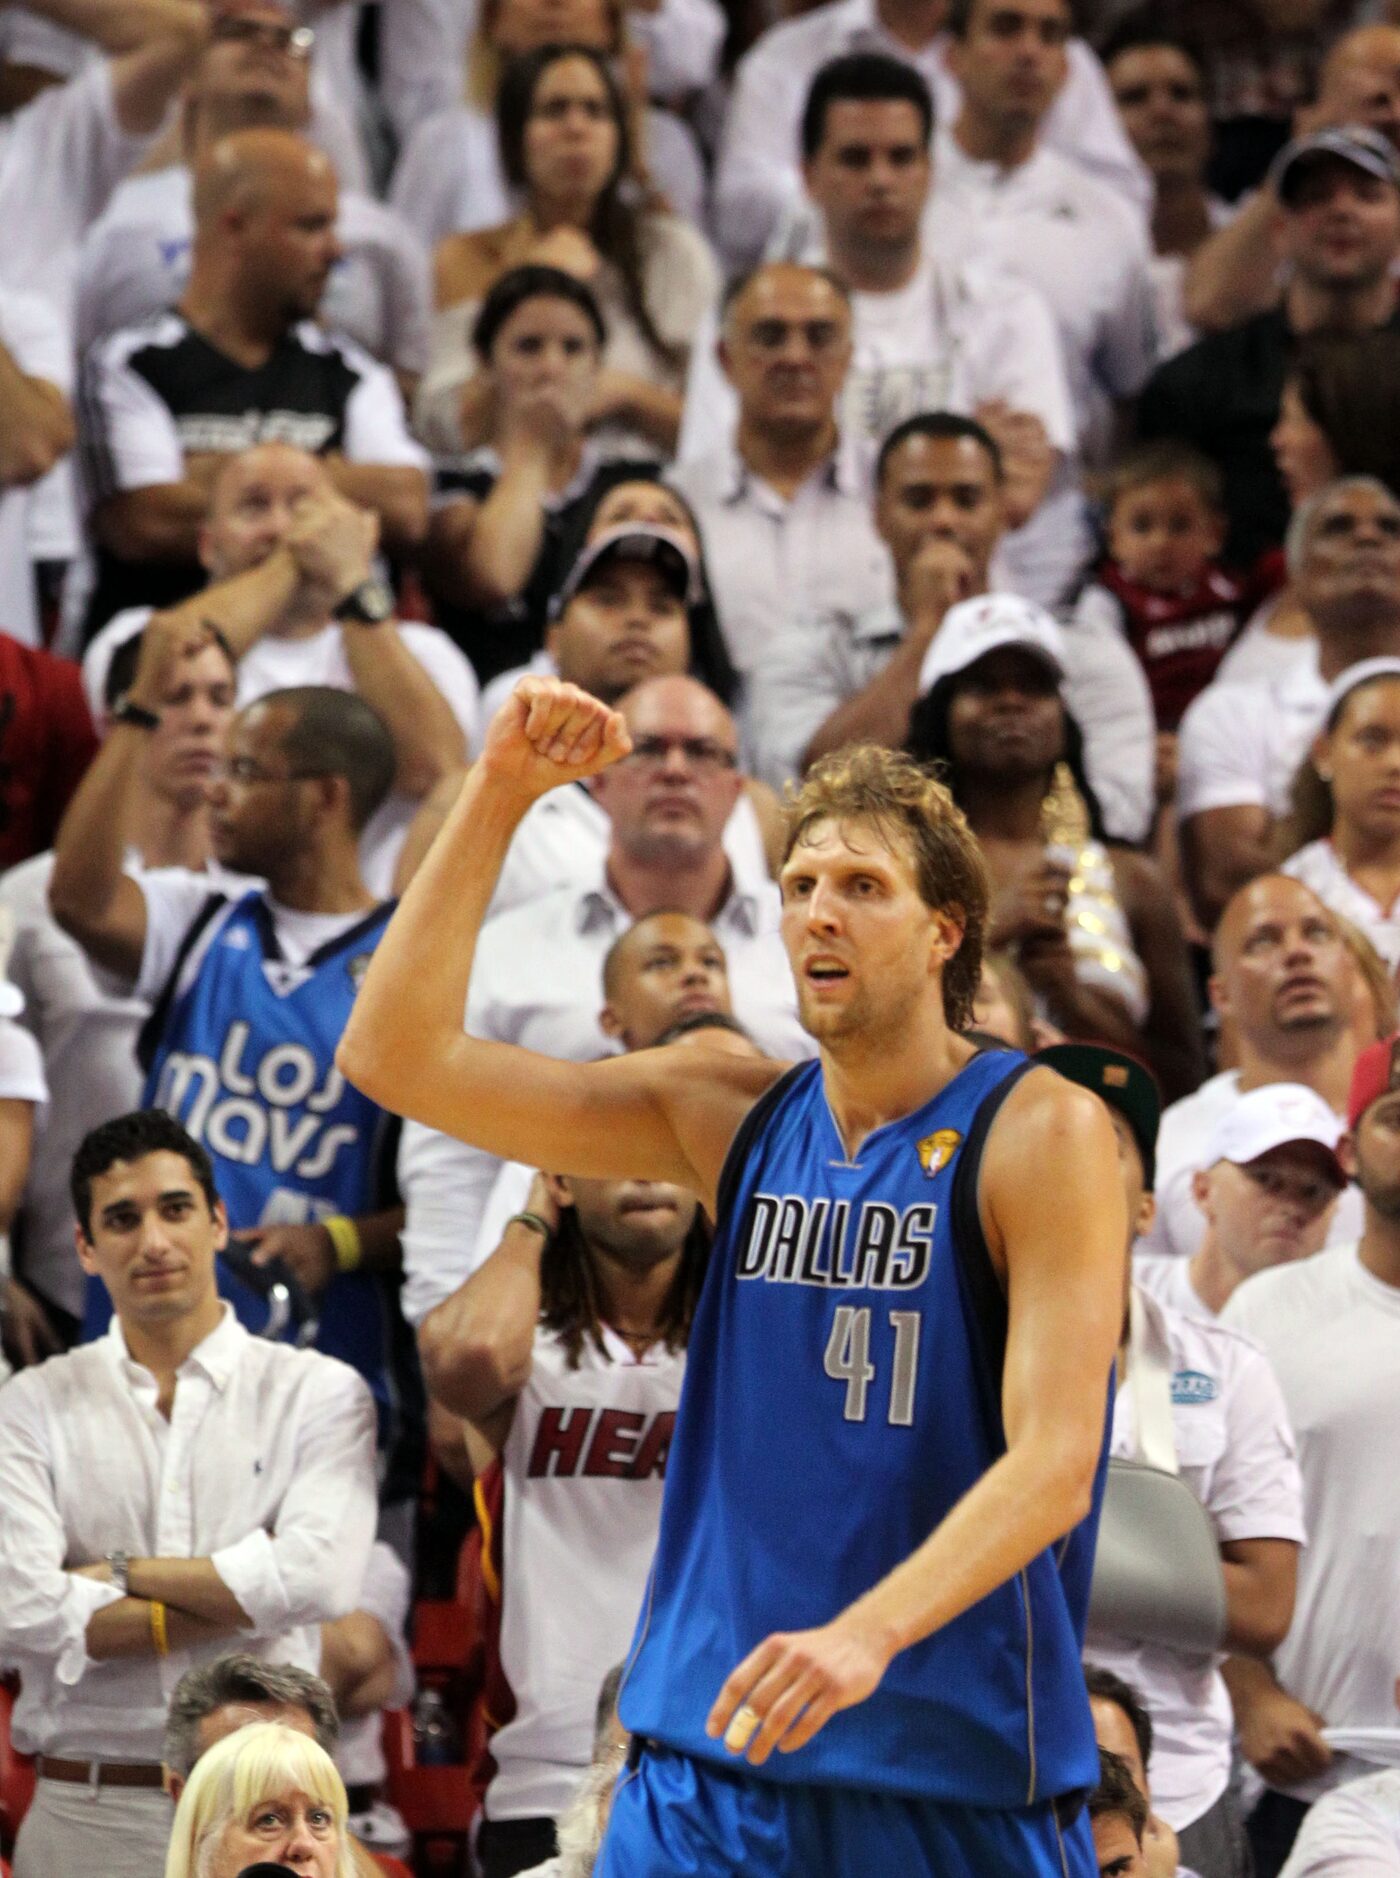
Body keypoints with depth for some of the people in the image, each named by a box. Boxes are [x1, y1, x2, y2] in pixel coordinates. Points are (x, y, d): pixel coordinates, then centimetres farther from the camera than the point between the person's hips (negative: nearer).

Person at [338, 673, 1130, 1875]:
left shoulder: (1041, 1134, -7)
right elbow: (396, 1057, 4)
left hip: (964, 1776, -4)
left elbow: (1053, 1464, -16)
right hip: (709, 1752, 4)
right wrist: (499, 795, -4)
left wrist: (867, 1635, -32)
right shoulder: (731, 1118, 8)